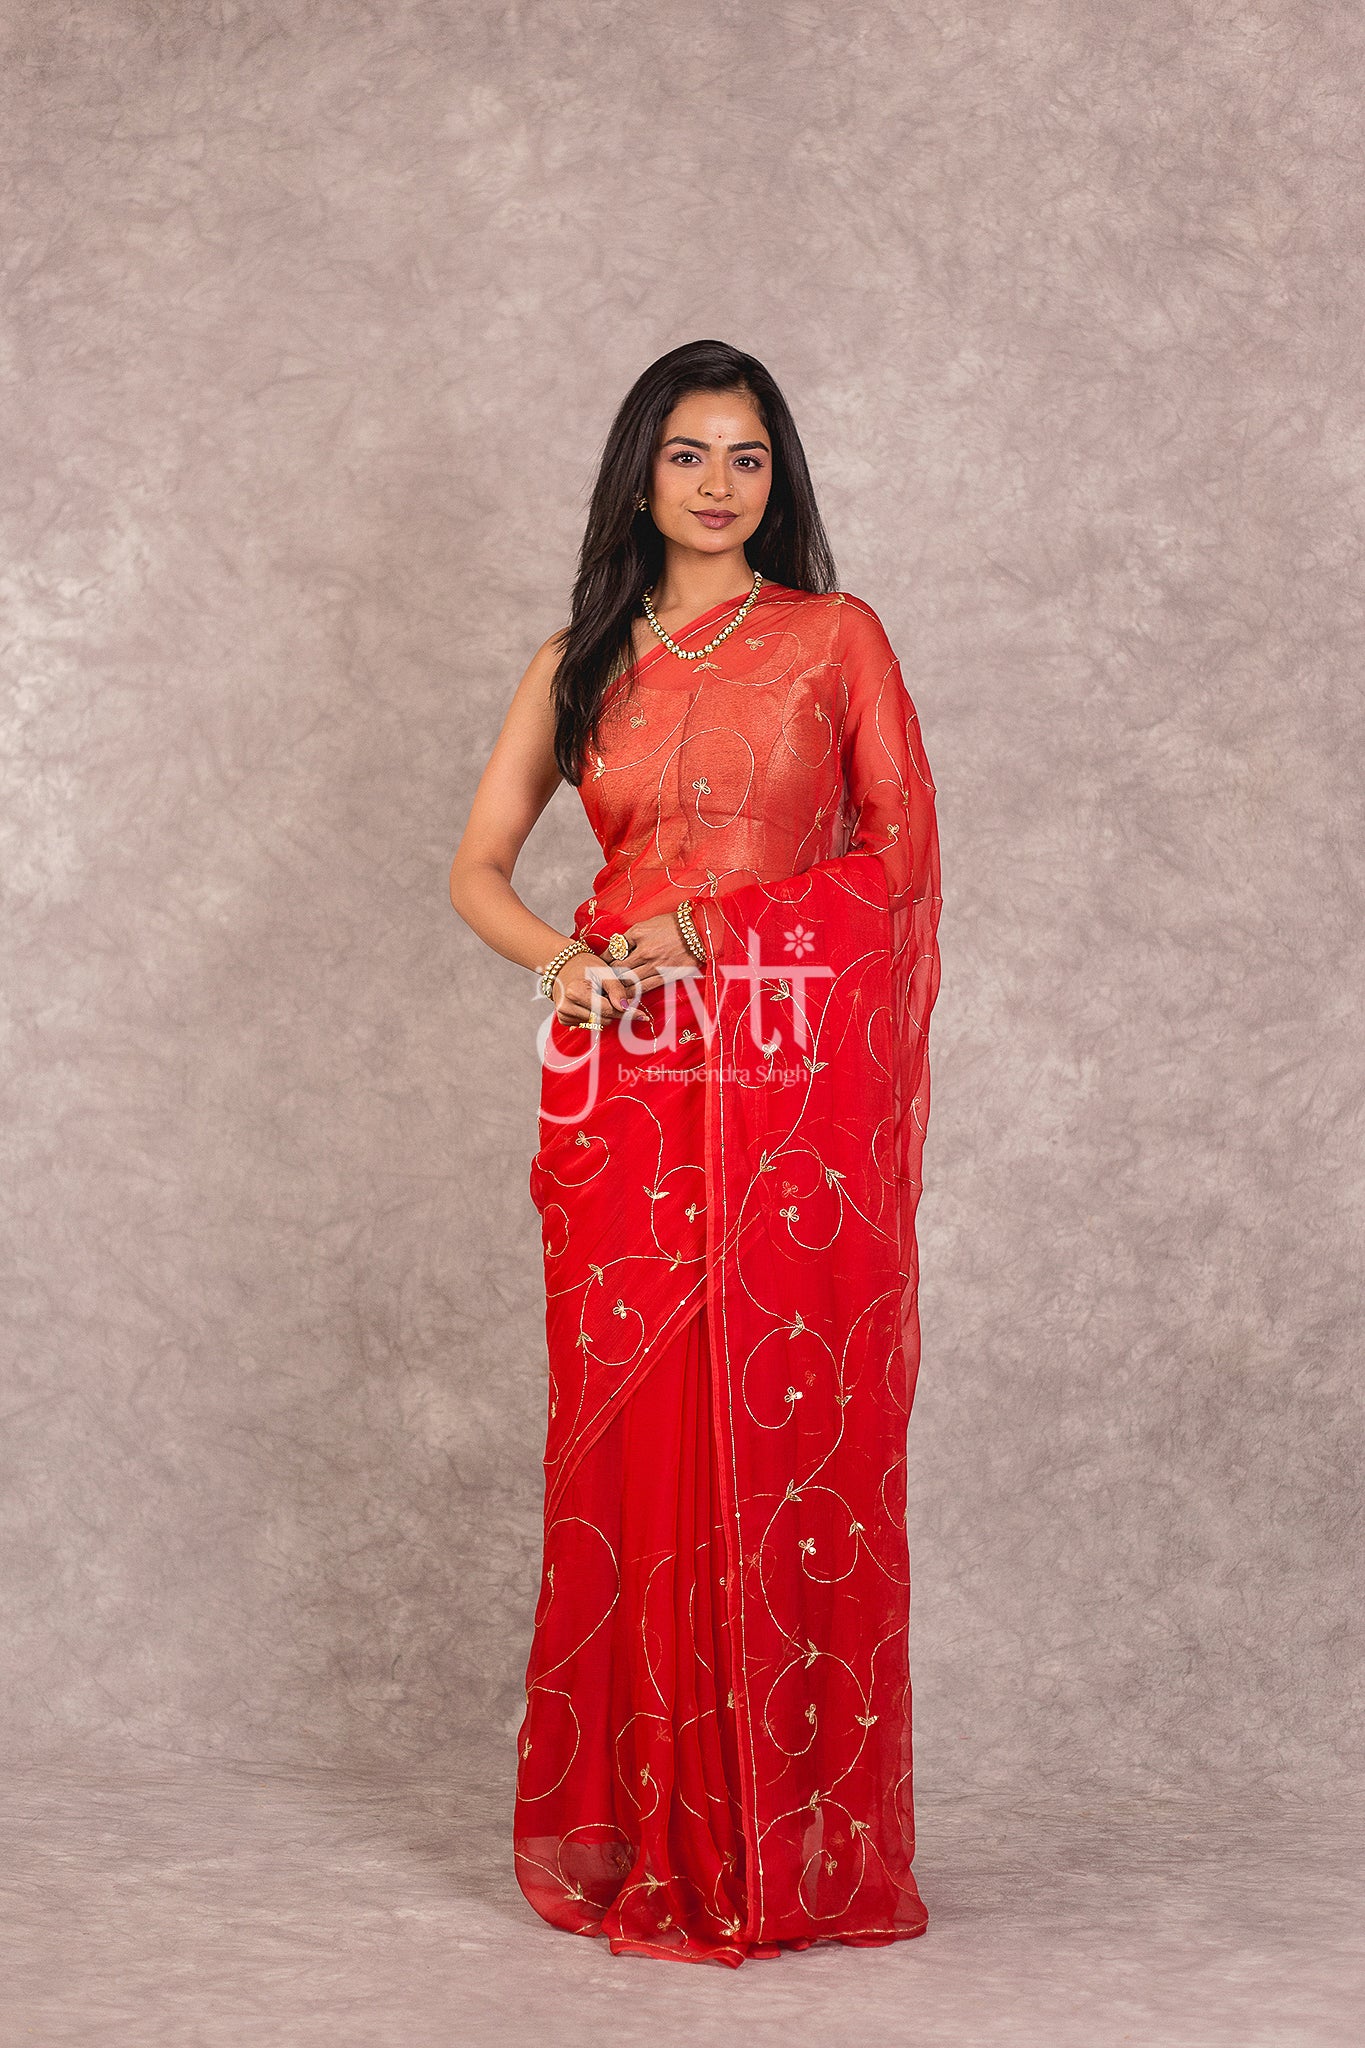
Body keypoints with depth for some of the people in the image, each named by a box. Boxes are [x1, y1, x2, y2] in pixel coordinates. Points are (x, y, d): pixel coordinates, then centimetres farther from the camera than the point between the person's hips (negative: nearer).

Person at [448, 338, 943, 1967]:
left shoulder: (834, 636, 7)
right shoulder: (581, 661, 14)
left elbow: (902, 847, 2)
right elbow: (478, 866, 12)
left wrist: (706, 920, -9)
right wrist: (564, 961, -9)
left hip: (799, 1079, -2)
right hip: (630, 1088, 2)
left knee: (795, 1440, -2)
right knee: (634, 1444, 2)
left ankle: (800, 1840, 9)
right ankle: (639, 1828, 14)